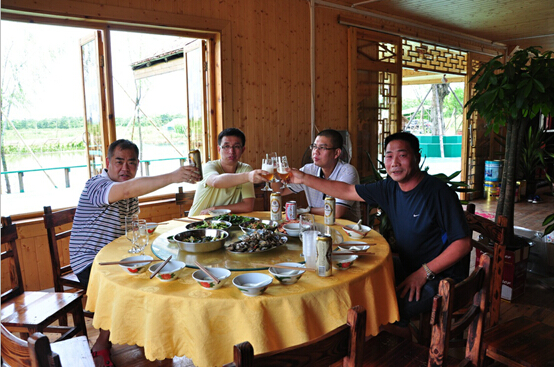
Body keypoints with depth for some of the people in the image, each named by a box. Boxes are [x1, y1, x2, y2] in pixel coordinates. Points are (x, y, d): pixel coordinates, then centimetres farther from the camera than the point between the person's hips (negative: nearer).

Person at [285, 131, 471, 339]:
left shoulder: (439, 193, -20)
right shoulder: (390, 188, 1)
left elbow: (463, 244, -17)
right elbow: (347, 191, 7)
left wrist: (424, 273, -22)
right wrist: (304, 179, 5)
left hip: (441, 277, -7)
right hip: (408, 267, 8)